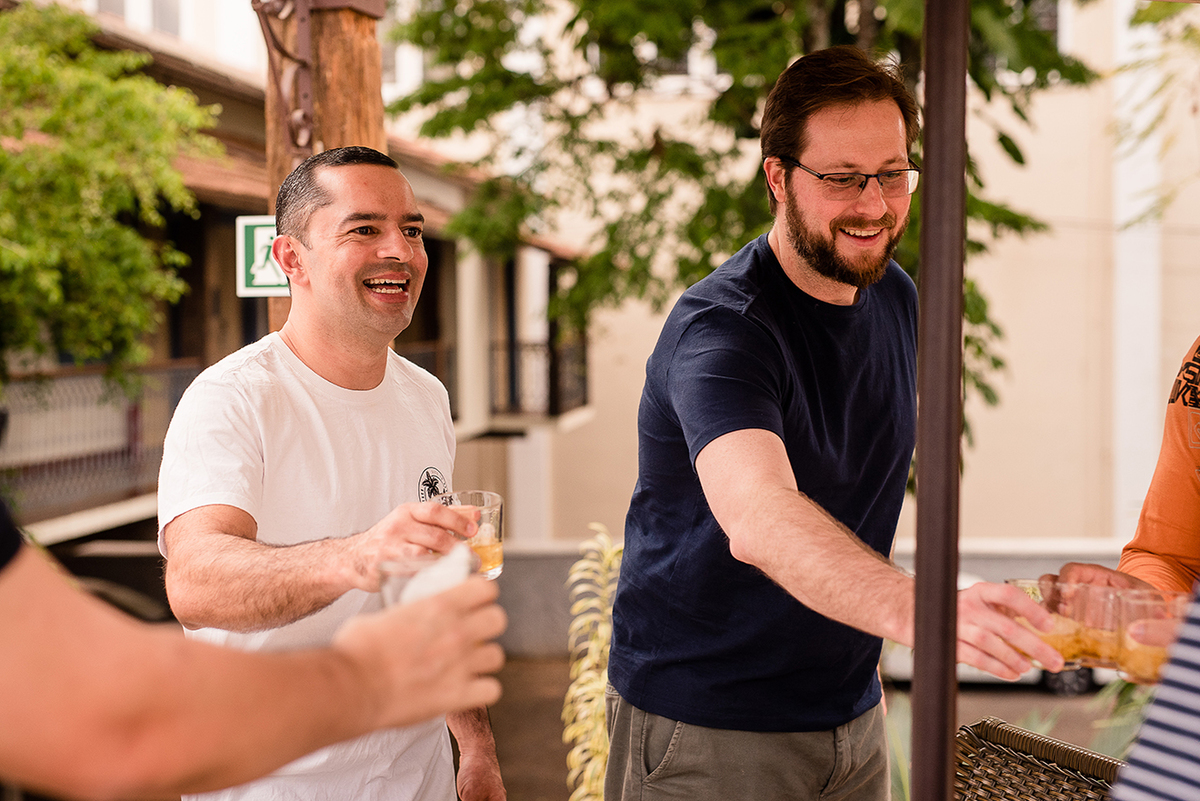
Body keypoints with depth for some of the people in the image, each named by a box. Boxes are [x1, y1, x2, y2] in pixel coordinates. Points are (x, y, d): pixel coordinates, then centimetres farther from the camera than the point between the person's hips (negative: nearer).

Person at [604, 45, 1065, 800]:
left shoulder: (896, 298, 3)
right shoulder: (719, 329, -23)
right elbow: (756, 518, -39)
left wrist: (874, 616, 9)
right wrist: (919, 609, -55)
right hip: (706, 728, -6)